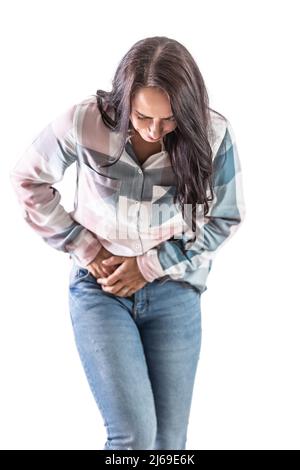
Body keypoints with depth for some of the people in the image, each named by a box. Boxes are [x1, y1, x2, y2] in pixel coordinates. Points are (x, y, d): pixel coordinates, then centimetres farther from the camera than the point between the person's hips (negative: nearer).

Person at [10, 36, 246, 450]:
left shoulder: (212, 134, -15)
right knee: (133, 435, -14)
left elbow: (225, 219, -2)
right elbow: (29, 180, -1)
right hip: (99, 286, -1)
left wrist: (150, 265, -9)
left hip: (174, 289, 2)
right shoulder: (85, 121, -17)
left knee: (168, 440, 6)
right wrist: (84, 247, -6)